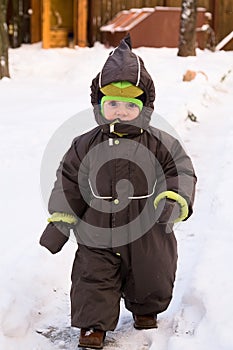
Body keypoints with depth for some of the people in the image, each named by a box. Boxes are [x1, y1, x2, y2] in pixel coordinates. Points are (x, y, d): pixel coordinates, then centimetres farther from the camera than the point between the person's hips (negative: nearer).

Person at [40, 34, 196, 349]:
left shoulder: (160, 143, -8)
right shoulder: (86, 145, -4)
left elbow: (181, 171, -4)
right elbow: (69, 183, 2)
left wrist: (173, 199, -23)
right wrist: (58, 222, -1)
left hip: (146, 235, 0)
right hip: (98, 234, 0)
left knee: (151, 279, 18)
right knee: (93, 277, 2)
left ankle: (145, 310, 46)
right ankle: (94, 324, 19)